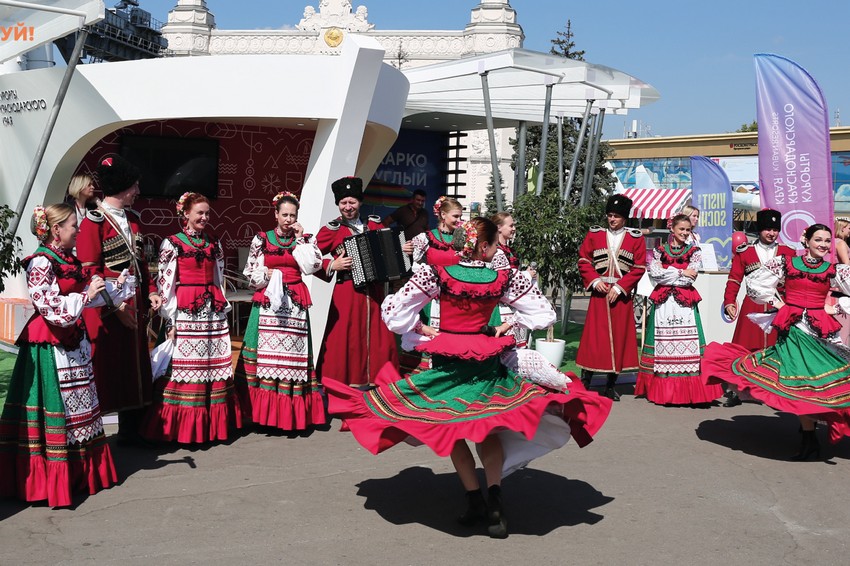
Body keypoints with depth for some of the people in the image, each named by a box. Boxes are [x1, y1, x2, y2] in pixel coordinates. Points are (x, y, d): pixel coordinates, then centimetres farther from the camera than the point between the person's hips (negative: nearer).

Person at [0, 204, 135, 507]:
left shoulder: (69, 260, 12)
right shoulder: (41, 263, -15)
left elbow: (85, 295, 20)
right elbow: (50, 307, -20)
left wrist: (115, 286, 19)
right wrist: (86, 295, -19)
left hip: (73, 340, 9)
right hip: (50, 345, -9)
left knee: (77, 403, 14)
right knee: (56, 405, -4)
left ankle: (81, 469, 23)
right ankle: (52, 481, 4)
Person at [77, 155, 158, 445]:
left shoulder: (131, 218, 13)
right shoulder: (94, 222, -11)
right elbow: (89, 271, -15)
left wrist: (151, 292, 8)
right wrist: (115, 304, -19)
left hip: (135, 305, 8)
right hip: (106, 311, -8)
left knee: (134, 367, 13)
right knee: (104, 370, -3)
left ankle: (129, 430, 25)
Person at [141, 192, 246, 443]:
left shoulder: (214, 243, 13)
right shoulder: (172, 243, -3)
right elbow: (165, 284, -6)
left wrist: (222, 310, 14)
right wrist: (170, 321, -10)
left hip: (212, 312, 5)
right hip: (185, 313, -5)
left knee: (214, 366, 7)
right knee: (185, 367, -4)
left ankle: (214, 423, 16)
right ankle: (183, 428, 3)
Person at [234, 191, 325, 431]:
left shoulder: (304, 239, 10)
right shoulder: (262, 239, 7)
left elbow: (313, 265, -5)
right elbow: (251, 274, 7)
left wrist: (300, 240, -4)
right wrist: (270, 274, -9)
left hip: (295, 304, 1)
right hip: (268, 303, 0)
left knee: (292, 353, -3)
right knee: (266, 353, -4)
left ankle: (291, 410, 3)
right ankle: (265, 410, 3)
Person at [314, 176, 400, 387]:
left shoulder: (374, 224, 10)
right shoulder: (332, 230, -2)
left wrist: (404, 251, 4)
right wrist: (332, 266, -16)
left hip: (374, 292, 4)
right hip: (347, 293, -4)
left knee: (379, 340, 7)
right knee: (346, 341, -1)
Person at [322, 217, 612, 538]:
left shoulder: (437, 274, -15)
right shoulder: (504, 279, -11)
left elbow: (393, 311, -16)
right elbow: (544, 313, -1)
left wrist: (423, 330, -3)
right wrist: (506, 326, 7)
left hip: (446, 363, -2)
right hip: (486, 363, 2)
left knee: (453, 433, 14)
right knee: (488, 430, 16)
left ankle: (475, 501, 12)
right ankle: (494, 503, 2)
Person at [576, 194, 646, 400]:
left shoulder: (636, 238, 5)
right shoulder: (594, 234, 7)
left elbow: (639, 268, 1)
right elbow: (583, 261, 8)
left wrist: (620, 286, -9)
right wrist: (594, 280, -8)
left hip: (622, 295, 1)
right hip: (599, 293, 0)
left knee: (618, 337, 4)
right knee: (594, 336, -3)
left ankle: (611, 386, 14)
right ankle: (584, 383, 4)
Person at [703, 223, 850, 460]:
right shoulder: (786, 263, 4)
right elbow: (754, 283, 8)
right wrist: (776, 302, 4)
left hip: (822, 329, 1)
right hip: (792, 328, -1)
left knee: (821, 379, -4)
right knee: (798, 381, -2)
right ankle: (809, 440, 8)